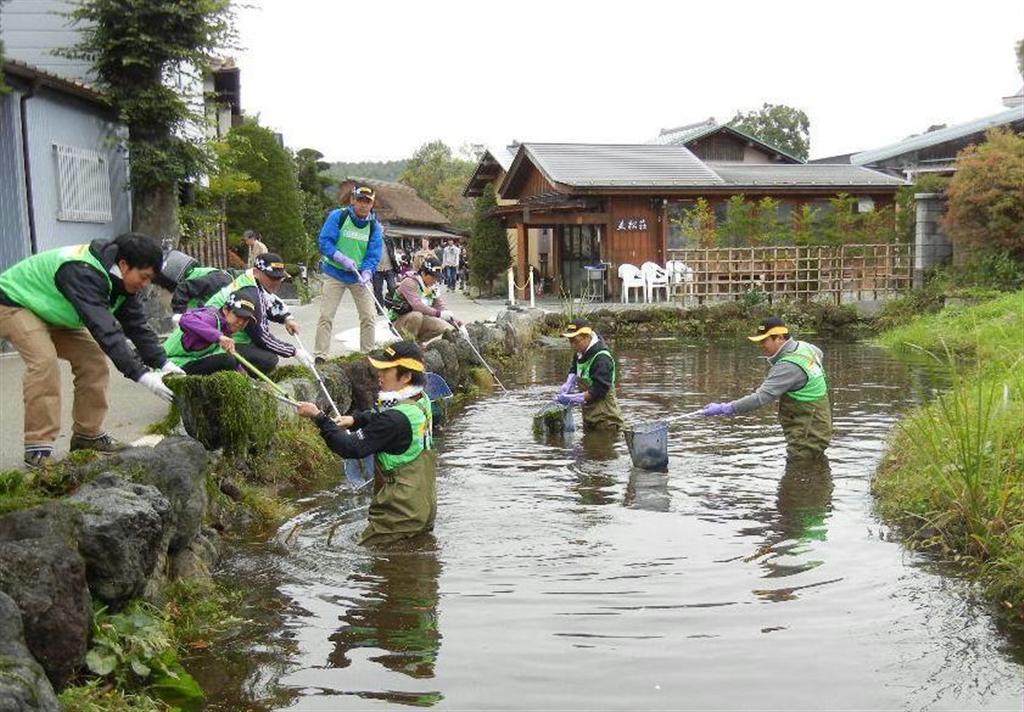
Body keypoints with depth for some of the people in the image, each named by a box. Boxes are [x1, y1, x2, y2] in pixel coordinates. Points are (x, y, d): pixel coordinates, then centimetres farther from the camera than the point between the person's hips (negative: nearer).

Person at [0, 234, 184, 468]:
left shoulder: (123, 280, -11)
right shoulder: (83, 273, -39)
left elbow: (137, 324, -9)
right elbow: (105, 330, -46)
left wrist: (163, 363, -20)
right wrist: (141, 375, -49)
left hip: (53, 313, 9)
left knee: (92, 359, -3)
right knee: (44, 360, -28)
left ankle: (88, 435, 8)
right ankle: (38, 447, -22)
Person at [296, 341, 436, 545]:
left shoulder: (396, 419, -26)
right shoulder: (420, 400, 2)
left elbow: (352, 449, -22)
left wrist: (318, 417, -17)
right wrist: (356, 419, 5)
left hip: (403, 512, -9)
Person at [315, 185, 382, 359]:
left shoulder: (375, 226, -1)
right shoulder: (337, 216, -9)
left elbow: (374, 254, -7)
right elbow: (325, 242, -14)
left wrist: (366, 274, -23)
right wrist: (342, 259, -25)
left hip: (360, 276, 3)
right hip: (335, 273, -3)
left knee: (369, 316, 1)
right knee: (326, 316, -5)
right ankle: (320, 356, 2)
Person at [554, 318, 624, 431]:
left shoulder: (602, 358, -24)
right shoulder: (580, 354, 3)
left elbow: (599, 390, -26)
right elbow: (574, 370, 22)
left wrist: (575, 399, -24)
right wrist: (568, 384, 1)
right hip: (588, 413, 9)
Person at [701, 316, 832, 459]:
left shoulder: (788, 366, -26)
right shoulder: (804, 346, 4)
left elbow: (762, 397, -33)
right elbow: (819, 355, 29)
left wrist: (724, 409, -35)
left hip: (808, 435, -10)